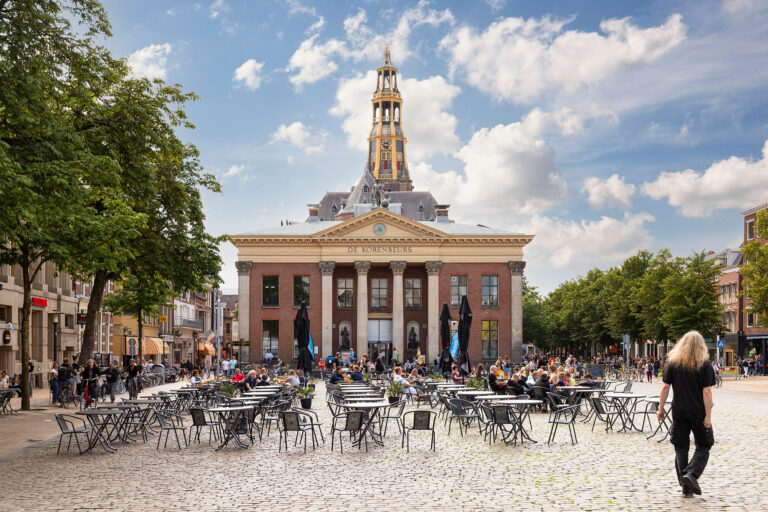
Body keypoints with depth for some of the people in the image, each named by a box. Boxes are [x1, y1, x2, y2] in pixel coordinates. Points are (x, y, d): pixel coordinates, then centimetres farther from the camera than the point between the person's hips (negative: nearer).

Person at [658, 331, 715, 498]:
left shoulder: (672, 363, 1)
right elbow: (707, 392, -11)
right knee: (703, 447, 11)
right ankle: (691, 474, -12)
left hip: (679, 412, 3)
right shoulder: (705, 365, -6)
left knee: (681, 449, 10)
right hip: (698, 413, -2)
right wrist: (708, 416, -9)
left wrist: (661, 409, 6)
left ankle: (686, 488, 11)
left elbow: (665, 387, -1)